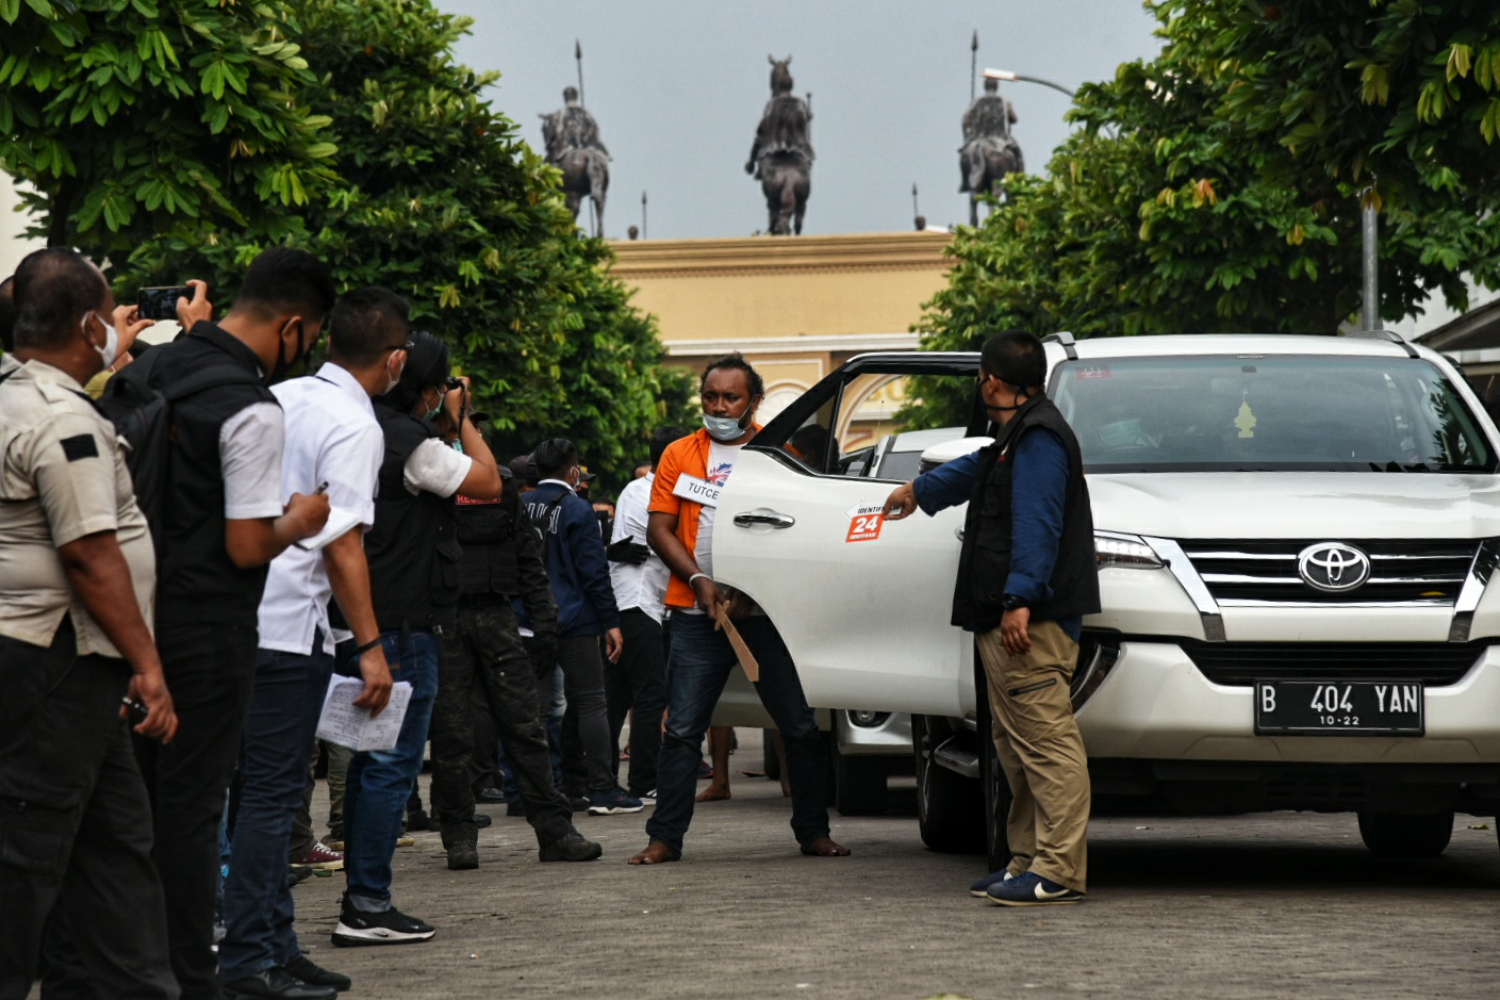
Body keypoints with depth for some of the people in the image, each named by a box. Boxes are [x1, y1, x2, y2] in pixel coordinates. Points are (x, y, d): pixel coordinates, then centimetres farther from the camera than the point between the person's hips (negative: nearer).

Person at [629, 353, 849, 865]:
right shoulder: (679, 455, 12)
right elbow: (659, 530, 7)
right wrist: (700, 581, -7)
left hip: (767, 612, -1)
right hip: (698, 613, 1)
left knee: (802, 727, 0)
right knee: (682, 729, -1)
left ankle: (813, 832, 10)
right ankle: (665, 837, 4)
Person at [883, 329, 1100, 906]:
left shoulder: (1038, 438, -10)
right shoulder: (1016, 438, 24)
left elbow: (1037, 525, -20)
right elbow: (974, 470, 45)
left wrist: (1019, 599, -27)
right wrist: (917, 491, 62)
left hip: (1030, 620, -11)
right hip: (1003, 622, 11)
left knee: (1046, 740, -14)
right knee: (1019, 746, 10)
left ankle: (1059, 871, -18)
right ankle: (1028, 861, 13)